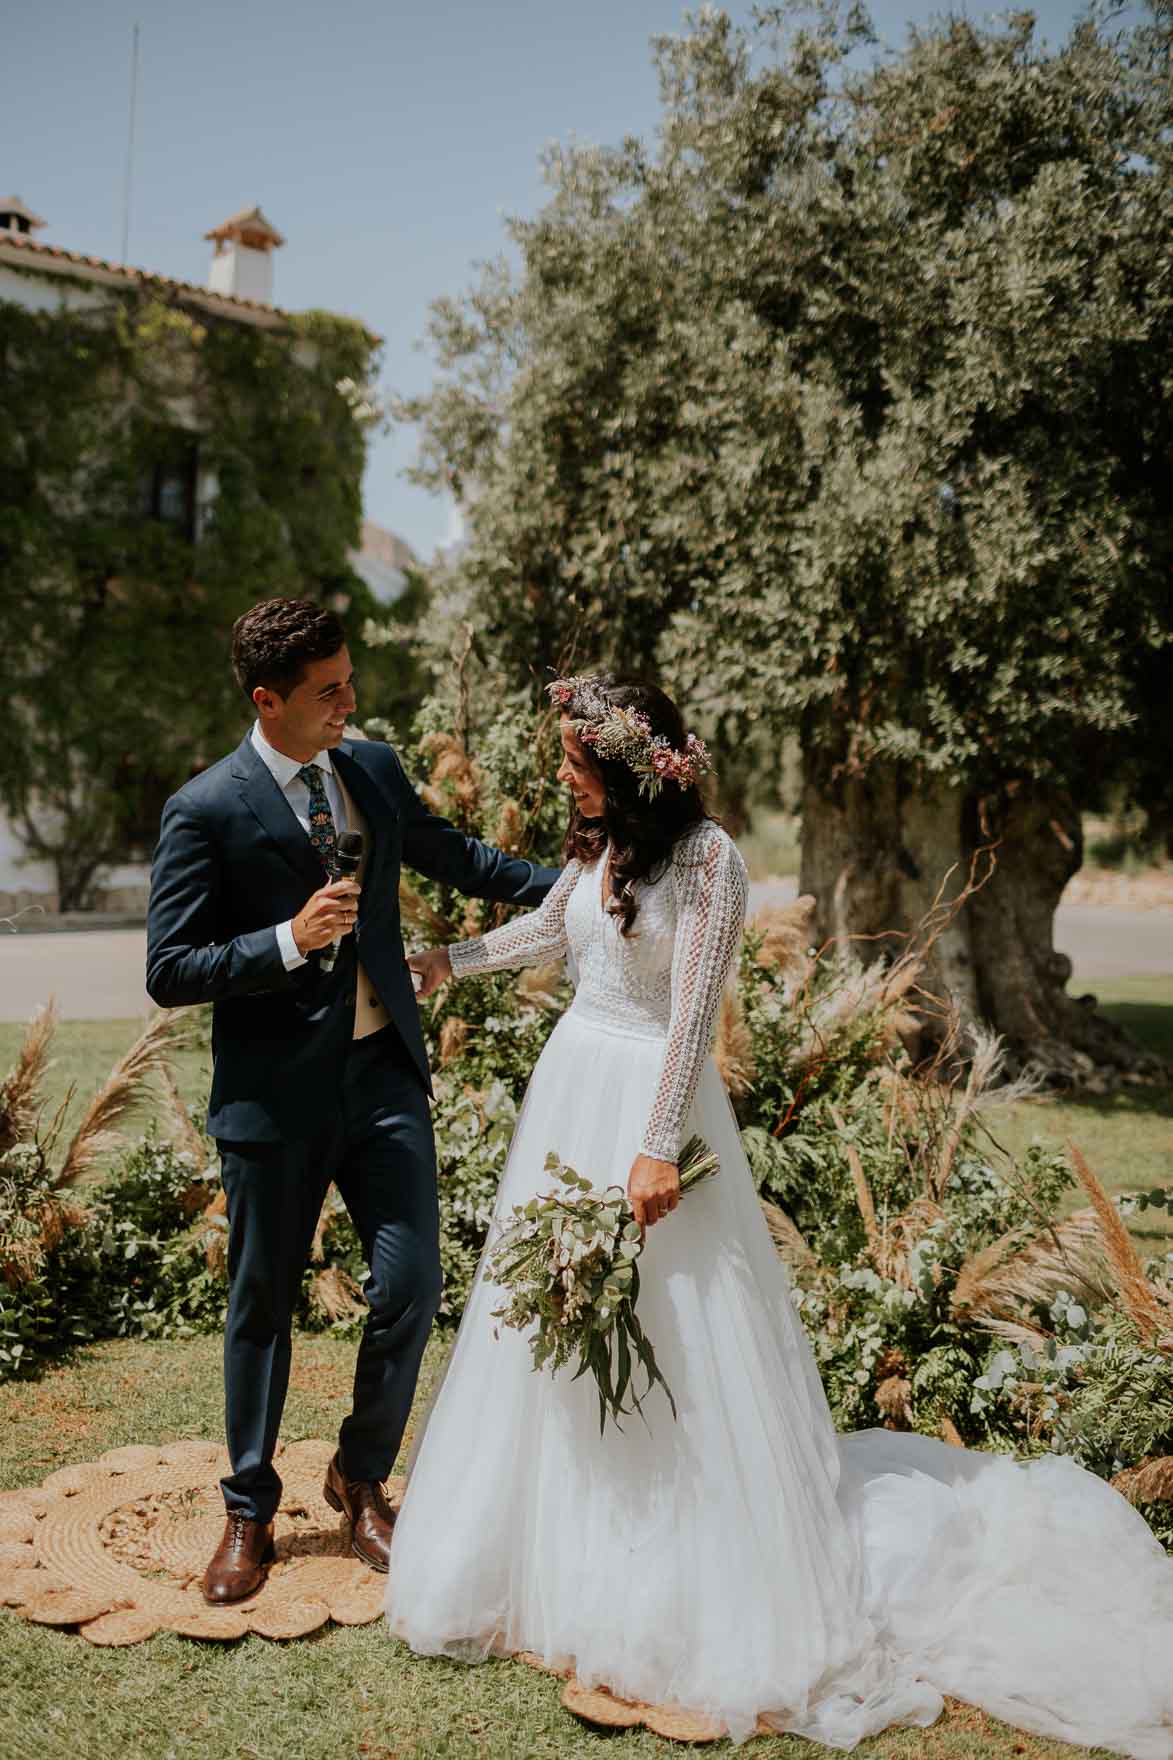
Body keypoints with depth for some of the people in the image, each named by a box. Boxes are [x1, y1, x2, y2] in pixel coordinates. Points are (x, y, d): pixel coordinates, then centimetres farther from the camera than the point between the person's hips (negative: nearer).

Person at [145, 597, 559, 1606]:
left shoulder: (375, 769, 5)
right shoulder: (206, 811, -11)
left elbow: (452, 854, 21)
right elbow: (169, 972, -10)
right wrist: (290, 940, -23)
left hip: (384, 1072, 4)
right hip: (276, 1092, -4)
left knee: (412, 1286, 2)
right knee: (264, 1304, 10)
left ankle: (362, 1477, 28)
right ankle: (249, 1510, 32)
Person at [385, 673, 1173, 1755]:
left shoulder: (706, 859, -17)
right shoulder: (598, 843, 5)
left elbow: (693, 1013, -19)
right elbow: (550, 928, 23)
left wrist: (658, 1150, -20)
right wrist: (445, 960, 27)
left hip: (650, 1091, -8)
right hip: (572, 1085, 8)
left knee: (676, 1333, 0)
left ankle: (713, 1595, 19)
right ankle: (570, 1549, 36)